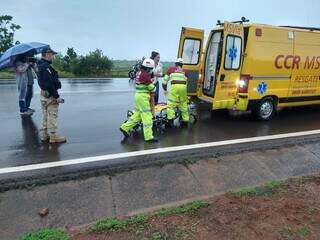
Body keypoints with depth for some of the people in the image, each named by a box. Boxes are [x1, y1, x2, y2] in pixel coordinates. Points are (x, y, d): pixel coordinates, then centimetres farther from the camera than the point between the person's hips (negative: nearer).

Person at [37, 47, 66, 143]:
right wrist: (57, 96, -21)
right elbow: (49, 84, -24)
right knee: (52, 117, -2)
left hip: (43, 94, 10)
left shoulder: (41, 65, 13)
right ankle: (53, 137, 6)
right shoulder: (46, 67, -19)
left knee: (46, 116, 17)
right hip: (50, 95, -10)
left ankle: (45, 135, 26)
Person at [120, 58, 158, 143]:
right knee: (147, 116, -5)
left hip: (138, 95, 10)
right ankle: (148, 137, 0)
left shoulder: (139, 73, 14)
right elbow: (151, 87, -8)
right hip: (143, 97, -9)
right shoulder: (146, 75, -14)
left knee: (137, 114, 19)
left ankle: (125, 127, 24)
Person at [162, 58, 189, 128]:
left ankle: (170, 120, -9)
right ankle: (185, 121, 19)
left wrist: (165, 89, 34)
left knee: (171, 103, -1)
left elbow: (165, 80, 21)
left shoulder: (171, 69, 21)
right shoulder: (184, 71, 28)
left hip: (174, 86, -3)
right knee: (184, 104, 12)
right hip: (183, 86, 3)